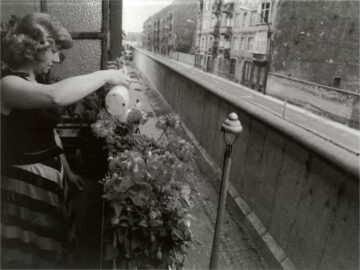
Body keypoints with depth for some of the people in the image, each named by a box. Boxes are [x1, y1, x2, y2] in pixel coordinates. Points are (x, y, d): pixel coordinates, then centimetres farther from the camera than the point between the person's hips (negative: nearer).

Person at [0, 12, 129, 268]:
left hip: (50, 177, 8)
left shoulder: (34, 84, 8)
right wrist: (105, 75, -31)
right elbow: (55, 95, -42)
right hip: (26, 184, -8)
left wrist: (67, 172, 16)